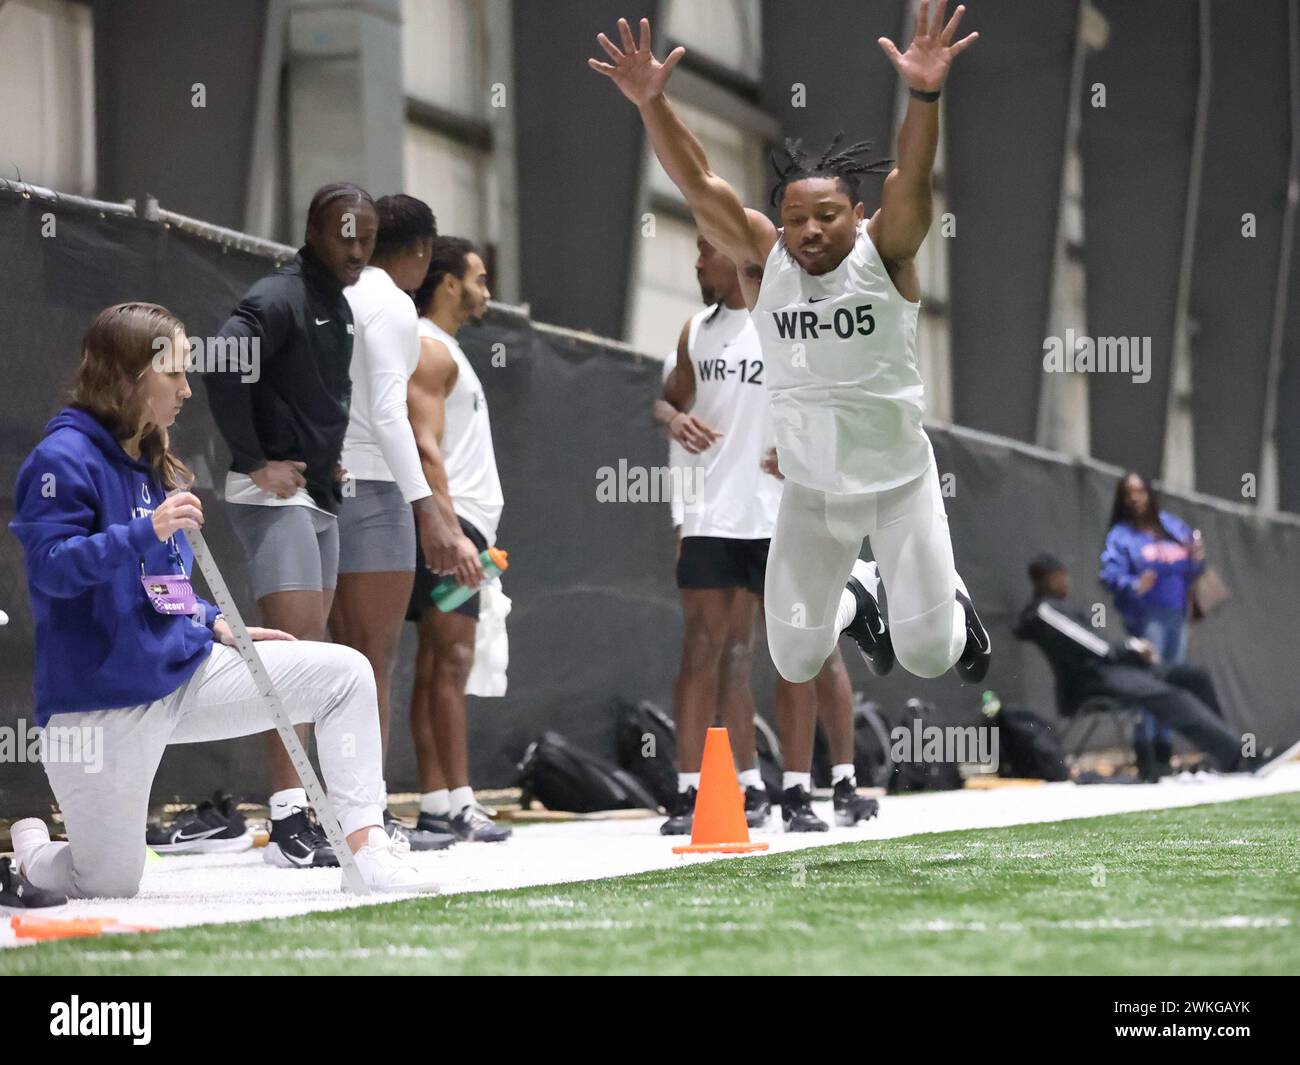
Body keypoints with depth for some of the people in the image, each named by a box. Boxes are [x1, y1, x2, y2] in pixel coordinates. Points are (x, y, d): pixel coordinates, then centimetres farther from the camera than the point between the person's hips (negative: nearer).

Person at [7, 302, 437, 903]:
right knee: (109, 885, -1)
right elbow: (50, 566, -24)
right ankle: (29, 849, 32)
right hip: (102, 703, -8)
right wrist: (147, 531, -34)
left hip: (188, 671, 8)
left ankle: (366, 844, -9)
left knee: (345, 673, -7)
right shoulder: (63, 458, -14)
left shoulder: (150, 466, 13)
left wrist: (217, 627, 8)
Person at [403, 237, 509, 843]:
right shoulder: (430, 349, -8)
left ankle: (436, 805, 4)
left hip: (463, 521, 10)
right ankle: (455, 801, -18)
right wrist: (452, 532, -24)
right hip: (449, 521, -10)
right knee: (451, 657, -14)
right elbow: (424, 448, -17)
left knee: (437, 663, 6)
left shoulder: (446, 351, 23)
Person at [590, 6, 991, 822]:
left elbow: (914, 175, -31)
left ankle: (951, 605, 35)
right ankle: (856, 599, 37)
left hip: (902, 478, -2)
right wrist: (653, 106, -34)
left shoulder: (884, 253, -14)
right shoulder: (764, 260, -8)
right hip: (810, 485, 2)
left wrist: (925, 95, -49)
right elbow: (699, 185, -18)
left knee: (925, 655, -2)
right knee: (794, 654, 3)